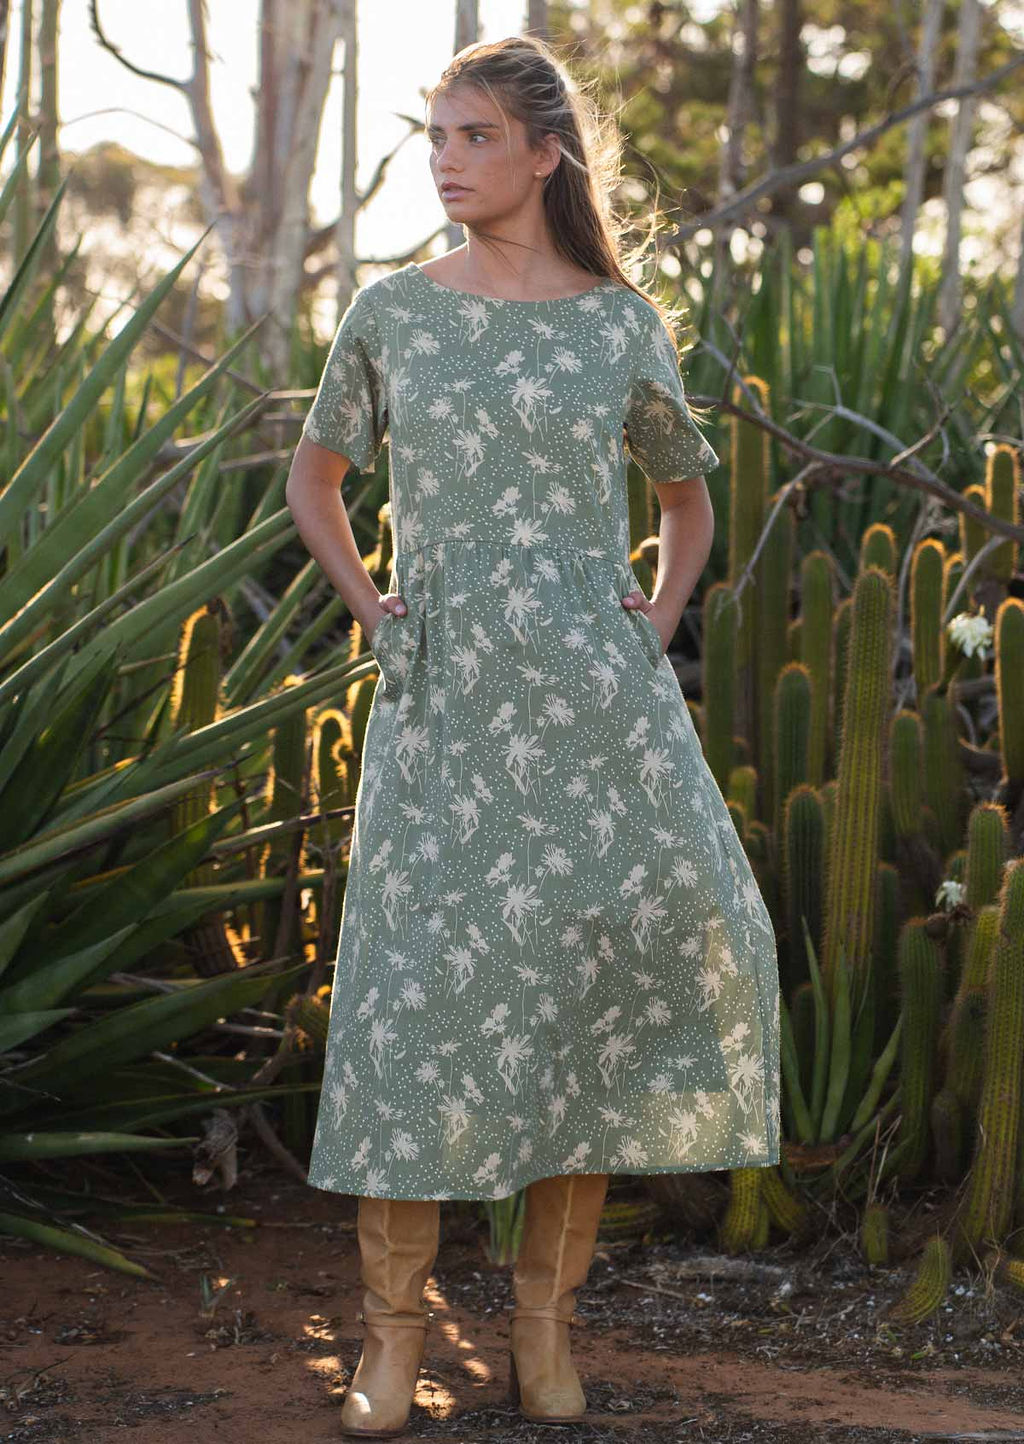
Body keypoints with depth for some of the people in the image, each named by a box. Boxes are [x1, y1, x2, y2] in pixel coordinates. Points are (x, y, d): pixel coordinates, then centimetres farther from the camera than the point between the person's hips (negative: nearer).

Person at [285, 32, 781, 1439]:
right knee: (428, 988, -2)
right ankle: (394, 1328, 9)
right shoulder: (392, 310, 7)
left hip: (594, 696, 0)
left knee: (602, 977, -2)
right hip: (442, 699, 0)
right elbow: (316, 470, 21)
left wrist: (659, 621, 7)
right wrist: (363, 602, 8)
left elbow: (688, 490, 21)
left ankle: (545, 1315, 13)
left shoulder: (623, 323, 6)